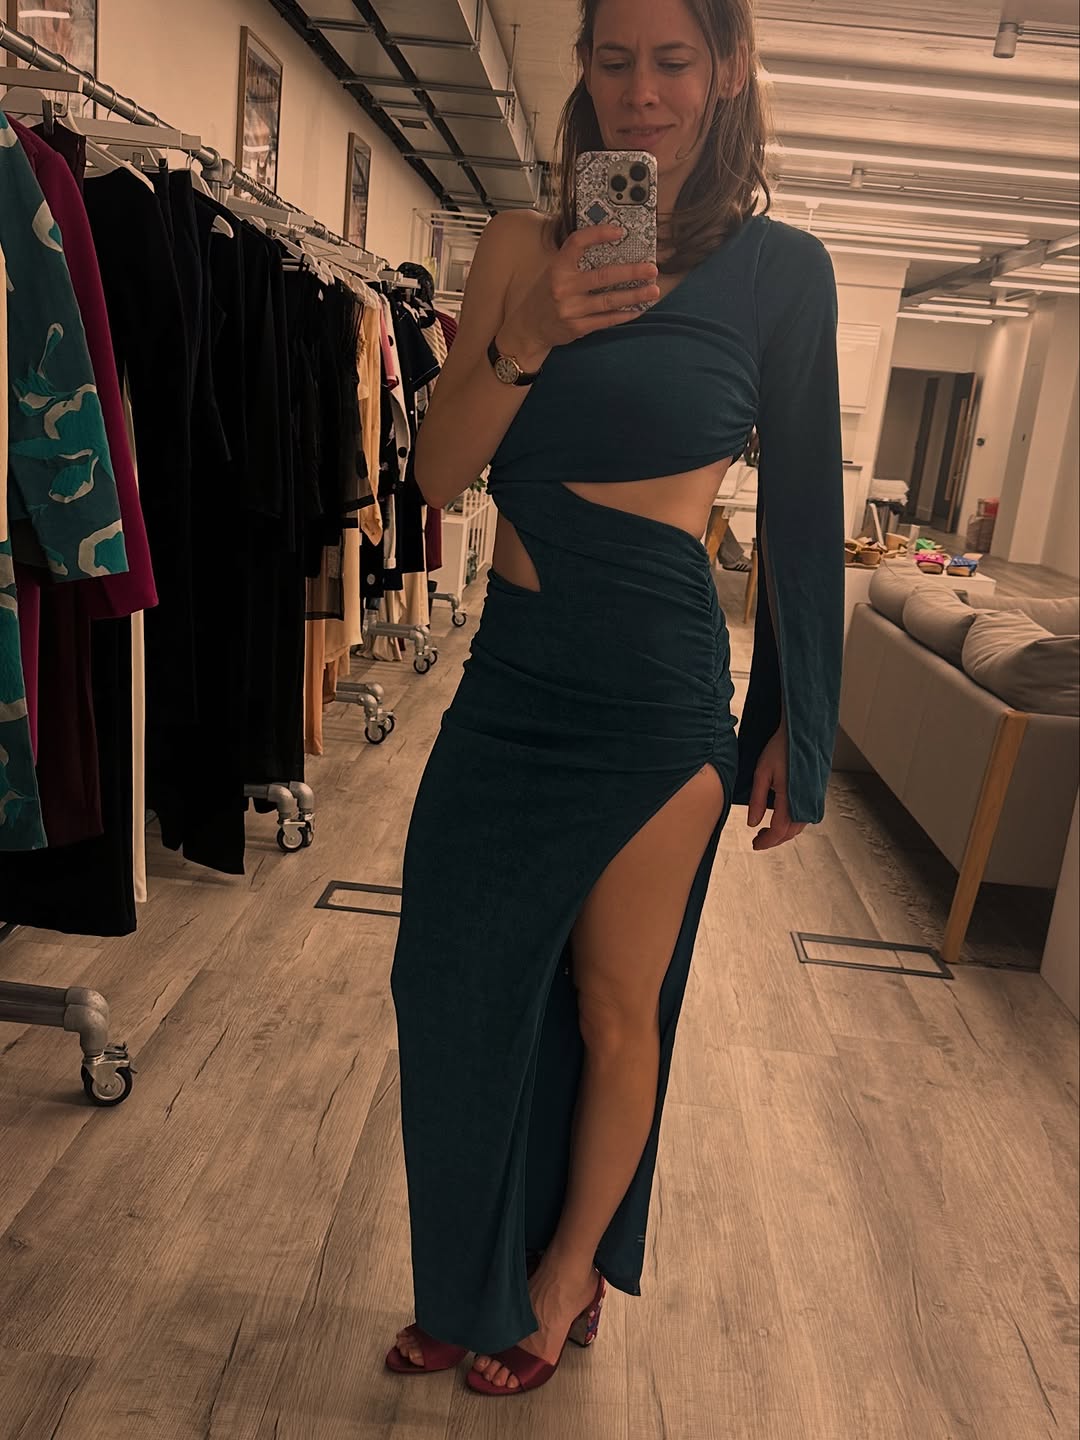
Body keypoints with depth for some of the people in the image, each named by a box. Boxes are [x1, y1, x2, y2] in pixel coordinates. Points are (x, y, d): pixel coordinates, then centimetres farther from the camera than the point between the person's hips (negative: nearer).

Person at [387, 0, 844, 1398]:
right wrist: (525, 340, -16)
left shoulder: (780, 269, -2)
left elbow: (801, 511, 1)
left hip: (654, 691, -3)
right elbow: (439, 473, 1)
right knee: (457, 990, 13)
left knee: (613, 1006, 10)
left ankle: (567, 1275, 39)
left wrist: (795, 726, 3)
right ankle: (478, 1284, 40)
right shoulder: (522, 247, 5)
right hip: (509, 673, 4)